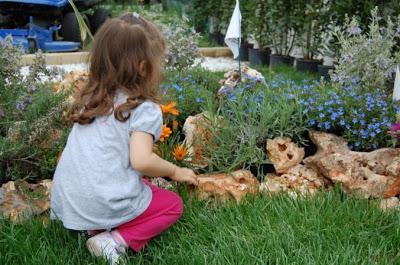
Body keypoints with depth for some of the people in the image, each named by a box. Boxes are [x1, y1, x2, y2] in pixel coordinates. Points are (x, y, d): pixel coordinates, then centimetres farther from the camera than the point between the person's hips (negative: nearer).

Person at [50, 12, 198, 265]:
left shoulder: (89, 99, 8)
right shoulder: (145, 109, -12)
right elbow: (141, 160, -21)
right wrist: (175, 172, -4)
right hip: (104, 204, -7)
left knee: (142, 186, 30)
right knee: (173, 205, 14)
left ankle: (96, 227, 9)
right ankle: (116, 241, -5)